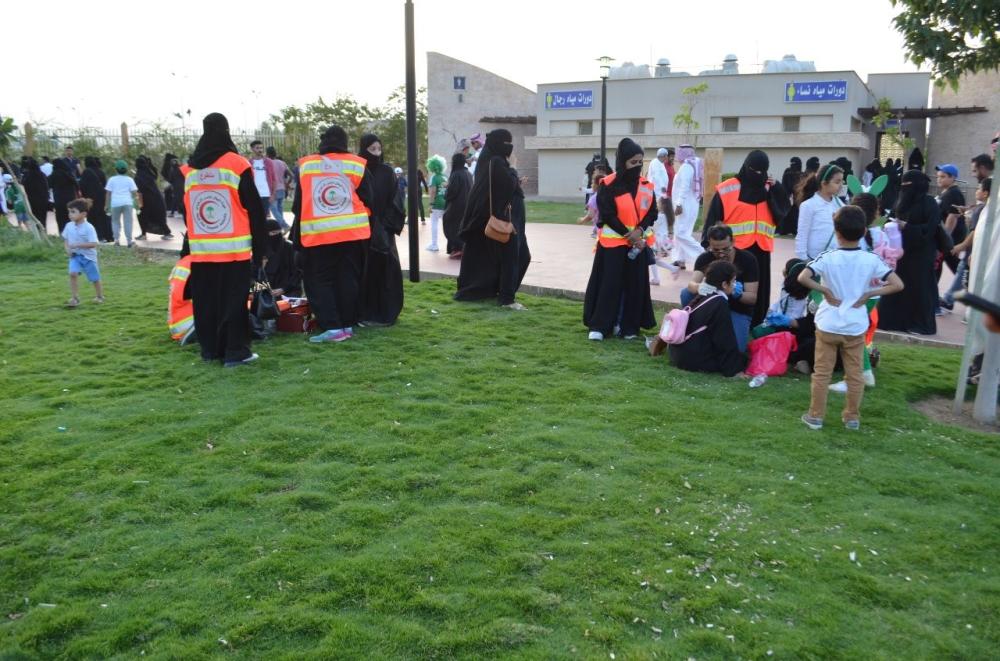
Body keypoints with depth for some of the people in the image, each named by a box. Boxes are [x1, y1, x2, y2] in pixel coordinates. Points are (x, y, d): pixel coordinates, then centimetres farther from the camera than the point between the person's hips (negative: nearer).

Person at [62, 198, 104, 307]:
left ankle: (100, 296, 33)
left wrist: (77, 245, -28)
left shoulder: (89, 228, -18)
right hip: (75, 256, 3)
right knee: (73, 273, -19)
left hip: (88, 256, -3)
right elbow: (65, 239, 11)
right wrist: (67, 248, -8)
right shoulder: (69, 226, -3)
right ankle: (74, 298, -12)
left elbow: (93, 244, -23)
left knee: (95, 278, 10)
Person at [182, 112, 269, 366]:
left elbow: (185, 212, 13)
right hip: (234, 249, -4)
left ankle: (210, 350, 19)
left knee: (205, 301, 11)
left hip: (200, 250, 4)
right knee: (233, 300, 1)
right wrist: (260, 248, 0)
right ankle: (235, 351, 2)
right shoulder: (238, 165, -8)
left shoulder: (188, 170, 6)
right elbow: (254, 210, -6)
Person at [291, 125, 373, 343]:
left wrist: (297, 233, 22)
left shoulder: (305, 165, 5)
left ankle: (332, 326, -4)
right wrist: (365, 225, 19)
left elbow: (298, 204, 11)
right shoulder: (357, 165, 1)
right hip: (353, 232, 1)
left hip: (316, 233, 0)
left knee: (320, 280, 6)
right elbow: (368, 201, 4)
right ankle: (348, 325, 12)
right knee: (348, 279, 9)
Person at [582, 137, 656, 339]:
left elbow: (652, 212, 5)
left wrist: (640, 230, -13)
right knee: (609, 284, -4)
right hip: (613, 242, -4)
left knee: (634, 284, 5)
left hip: (639, 242, 4)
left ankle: (629, 326, 14)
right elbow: (607, 214, -11)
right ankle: (599, 326, 3)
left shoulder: (647, 185, 5)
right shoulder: (608, 184, -9)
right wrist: (627, 234, -14)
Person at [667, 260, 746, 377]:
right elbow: (725, 340, -14)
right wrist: (734, 369, -9)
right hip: (696, 360, -9)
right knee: (740, 358, 2)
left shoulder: (702, 297, 12)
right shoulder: (719, 303, -14)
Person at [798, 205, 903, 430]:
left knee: (822, 373, 9)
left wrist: (825, 290, -12)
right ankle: (852, 417, 23)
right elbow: (897, 285, -8)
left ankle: (815, 416, 15)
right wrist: (868, 294, -3)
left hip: (828, 325, -2)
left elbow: (802, 278, -25)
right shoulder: (871, 260, -6)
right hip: (856, 327, 2)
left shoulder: (828, 258, -12)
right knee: (855, 374, 14)